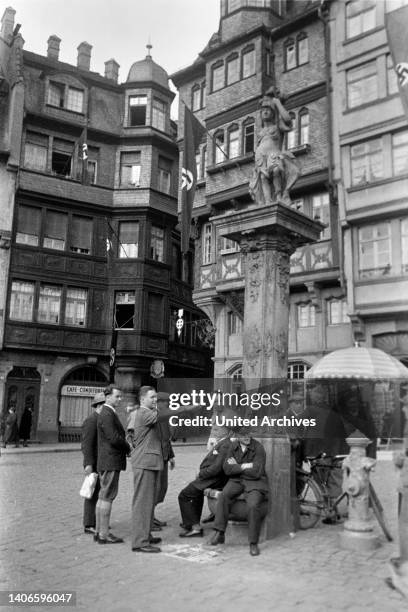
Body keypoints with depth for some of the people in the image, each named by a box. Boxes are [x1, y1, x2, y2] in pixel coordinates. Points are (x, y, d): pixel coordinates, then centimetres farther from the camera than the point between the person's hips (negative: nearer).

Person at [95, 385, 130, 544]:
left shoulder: (108, 413, 16)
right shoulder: (107, 414, -17)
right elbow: (114, 438, -23)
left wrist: (126, 447, 4)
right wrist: (129, 447, -8)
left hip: (106, 462, 10)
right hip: (110, 461, -10)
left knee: (103, 497, 14)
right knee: (107, 497, -5)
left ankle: (99, 531, 22)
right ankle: (104, 534, 1)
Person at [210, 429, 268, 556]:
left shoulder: (258, 448, -12)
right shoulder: (233, 446, 3)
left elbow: (256, 473, -17)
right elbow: (227, 469, -2)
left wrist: (236, 467, -9)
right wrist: (244, 466, -14)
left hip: (255, 482, -4)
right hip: (237, 480, 4)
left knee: (254, 505, -29)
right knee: (224, 495, -24)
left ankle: (253, 543, -13)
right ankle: (219, 533, -16)